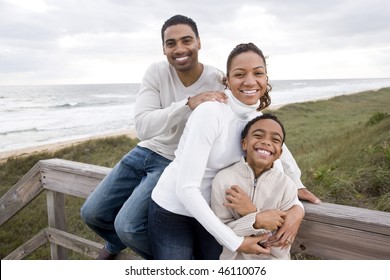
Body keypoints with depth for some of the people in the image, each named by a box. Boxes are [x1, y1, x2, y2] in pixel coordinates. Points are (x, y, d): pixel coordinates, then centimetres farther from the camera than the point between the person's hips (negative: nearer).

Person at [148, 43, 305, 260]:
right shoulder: (210, 113, -26)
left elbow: (289, 166, 8)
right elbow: (186, 189, -28)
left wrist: (297, 206, -12)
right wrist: (234, 241, -24)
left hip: (210, 211, 6)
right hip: (173, 209, -5)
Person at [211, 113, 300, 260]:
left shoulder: (286, 185, -11)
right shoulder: (223, 179, -12)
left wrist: (252, 212, -21)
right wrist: (257, 220, -24)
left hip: (273, 266, 1)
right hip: (234, 260, 0)